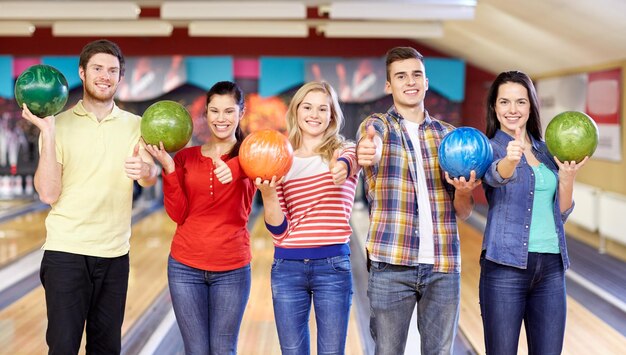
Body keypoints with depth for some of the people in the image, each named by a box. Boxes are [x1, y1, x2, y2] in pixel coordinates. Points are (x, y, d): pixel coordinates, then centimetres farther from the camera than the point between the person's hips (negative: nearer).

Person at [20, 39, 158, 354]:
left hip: (115, 254, 3)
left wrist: (146, 169, -33)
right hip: (66, 250, -3)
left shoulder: (135, 126, 7)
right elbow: (48, 194, -10)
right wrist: (47, 133, -17)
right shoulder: (60, 124, -1)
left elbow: (151, 178, -9)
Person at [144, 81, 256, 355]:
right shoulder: (185, 157, 6)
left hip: (232, 269, -2)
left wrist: (231, 169, -49)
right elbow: (178, 214, -1)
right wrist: (168, 168, -14)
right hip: (186, 266, 2)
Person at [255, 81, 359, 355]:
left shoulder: (344, 151, 4)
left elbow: (348, 161, -25)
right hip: (287, 267, 2)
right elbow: (278, 230, 2)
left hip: (333, 266, -2)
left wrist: (342, 168, -50)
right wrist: (268, 194, -17)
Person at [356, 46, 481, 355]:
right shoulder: (376, 125, 3)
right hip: (391, 264, -3)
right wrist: (367, 154, -48)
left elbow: (463, 213, 12)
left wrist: (463, 192, -12)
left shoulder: (449, 135, 12)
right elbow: (372, 148, -24)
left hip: (443, 265, 3)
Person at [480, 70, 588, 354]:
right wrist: (511, 159, -48)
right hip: (506, 265, -5)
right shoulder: (489, 148, -1)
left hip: (551, 266, 5)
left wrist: (567, 178, -3)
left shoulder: (546, 150, 15)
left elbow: (560, 213, 15)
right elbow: (496, 175, -26)